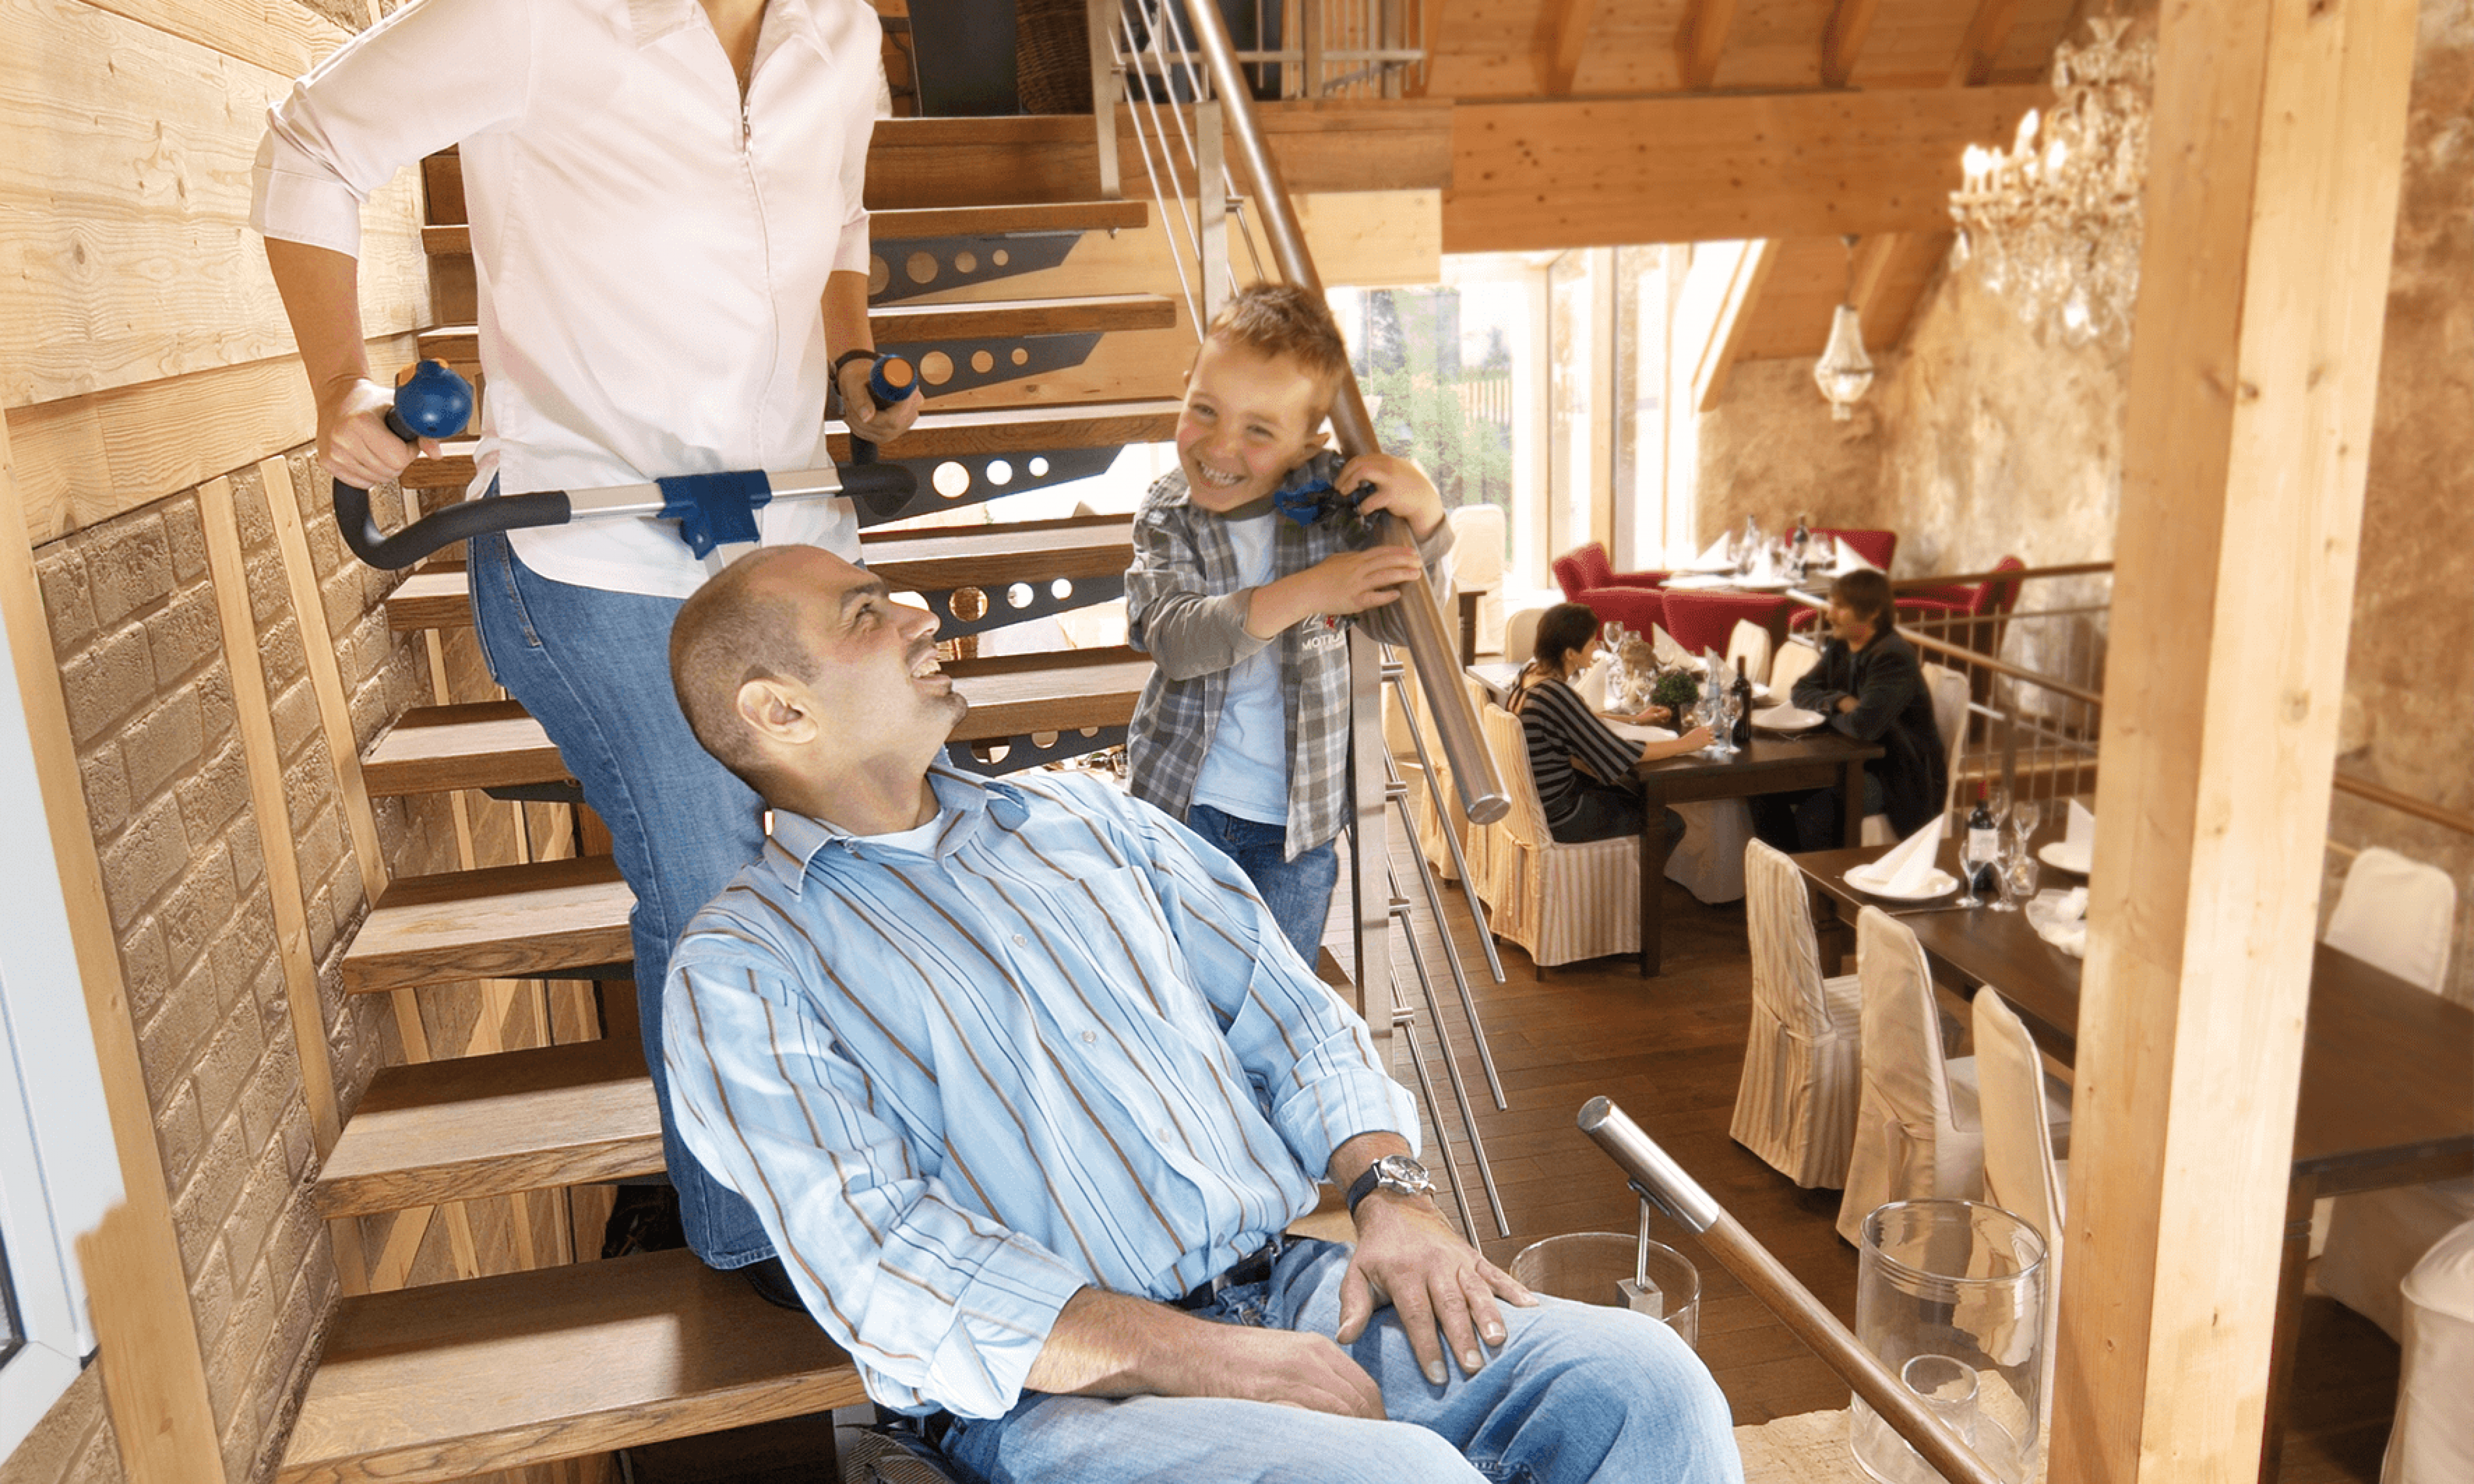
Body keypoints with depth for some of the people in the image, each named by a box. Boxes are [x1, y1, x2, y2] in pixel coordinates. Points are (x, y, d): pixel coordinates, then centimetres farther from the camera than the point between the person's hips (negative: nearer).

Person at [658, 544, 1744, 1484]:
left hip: (1290, 1289, 6)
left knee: (1643, 1380, -14)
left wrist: (1388, 1188, -4)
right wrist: (1194, 1360, -19)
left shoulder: (1082, 816, 17)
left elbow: (1287, 1012, 15)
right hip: (1054, 1388, -5)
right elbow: (885, 1270, -12)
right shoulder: (740, 967, -1)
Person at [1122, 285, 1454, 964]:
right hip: (1182, 801, 0)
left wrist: (1424, 514, -26)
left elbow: (1411, 621, -8)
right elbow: (1172, 637, -25)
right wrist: (1307, 592, -35)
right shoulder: (1167, 514, -9)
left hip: (1298, 817, 0)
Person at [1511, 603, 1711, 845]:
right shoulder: (1555, 694, -29)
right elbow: (1622, 754, -23)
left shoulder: (1534, 672, -1)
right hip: (1555, 819, -10)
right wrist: (1686, 743, -11)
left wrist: (1636, 720, 15)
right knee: (1671, 825, 1)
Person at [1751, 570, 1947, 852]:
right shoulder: (1840, 647, 5)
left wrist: (1830, 713, -11)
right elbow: (1803, 690, 11)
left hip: (1897, 775, -9)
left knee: (1815, 810, -31)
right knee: (1766, 790, -5)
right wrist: (1839, 702, -11)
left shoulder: (1894, 657, -23)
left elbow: (1864, 725, -34)